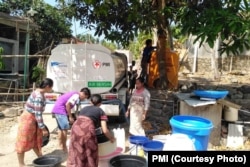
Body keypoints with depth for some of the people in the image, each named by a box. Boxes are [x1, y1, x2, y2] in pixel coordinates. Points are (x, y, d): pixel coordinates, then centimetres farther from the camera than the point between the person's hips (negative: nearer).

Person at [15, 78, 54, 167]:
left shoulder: (40, 93, 2)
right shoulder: (38, 96, -28)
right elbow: (38, 114, -27)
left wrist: (42, 126, 19)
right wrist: (43, 129, -21)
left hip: (33, 119, 10)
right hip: (28, 119, -10)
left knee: (36, 140, 19)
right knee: (23, 142, 5)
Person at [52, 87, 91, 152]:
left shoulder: (74, 94, 18)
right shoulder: (76, 95, -11)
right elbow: (67, 104, -20)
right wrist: (70, 117, -13)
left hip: (56, 109, 10)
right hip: (60, 110, -10)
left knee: (61, 129, 16)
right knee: (65, 129, -5)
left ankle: (60, 146, 24)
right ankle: (64, 148, 2)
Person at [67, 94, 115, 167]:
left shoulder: (84, 108, 29)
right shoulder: (101, 111, 17)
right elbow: (105, 130, 9)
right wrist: (111, 138, 27)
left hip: (75, 128, 5)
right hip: (87, 130, -4)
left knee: (75, 154, 18)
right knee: (90, 156, 12)